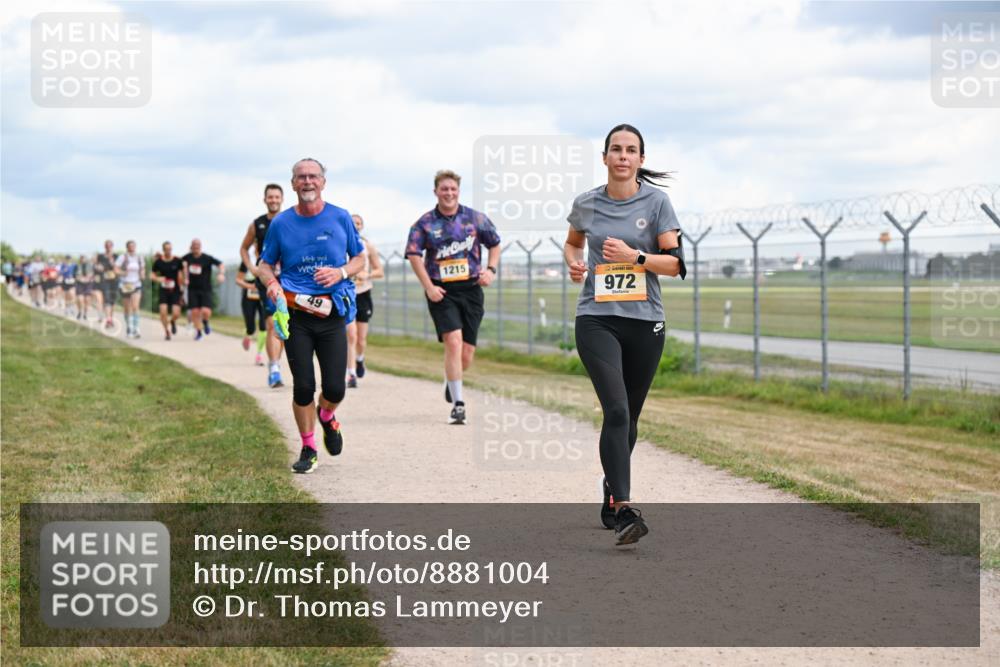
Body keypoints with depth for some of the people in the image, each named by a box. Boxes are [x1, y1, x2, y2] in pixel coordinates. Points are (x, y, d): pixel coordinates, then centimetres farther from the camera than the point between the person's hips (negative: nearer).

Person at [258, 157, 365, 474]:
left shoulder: (340, 218, 3)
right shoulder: (281, 223, 3)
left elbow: (360, 258, 11)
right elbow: (264, 264, 10)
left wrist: (340, 273, -10)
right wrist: (271, 282, -13)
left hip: (332, 314, 0)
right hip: (295, 314, 0)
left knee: (335, 388, -3)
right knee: (303, 386, -2)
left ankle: (326, 416, 33)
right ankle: (308, 449, 16)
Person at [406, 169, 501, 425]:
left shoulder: (475, 218, 7)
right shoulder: (425, 223, 1)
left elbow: (495, 244, 18)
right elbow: (414, 255, -2)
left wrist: (490, 269, 1)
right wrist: (429, 287, -11)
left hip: (471, 289, 3)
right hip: (442, 292, -3)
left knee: (467, 353, 4)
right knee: (453, 342, -19)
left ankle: (450, 382, 37)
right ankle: (457, 404, -16)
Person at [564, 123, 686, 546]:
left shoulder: (656, 202, -1)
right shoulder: (586, 205, 4)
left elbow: (675, 264, -3)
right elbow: (572, 242, 24)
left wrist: (635, 256, -18)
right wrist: (573, 262, 2)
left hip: (644, 322, 1)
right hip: (597, 320, -1)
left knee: (628, 417, 12)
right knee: (616, 410, -19)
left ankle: (612, 488, 37)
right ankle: (624, 510, -25)